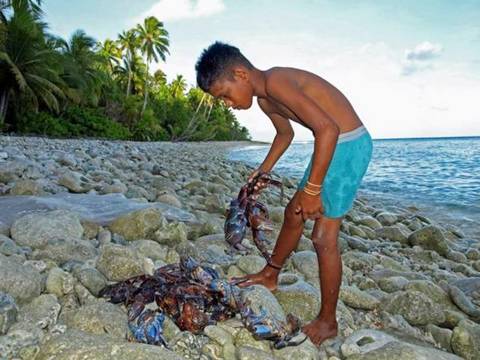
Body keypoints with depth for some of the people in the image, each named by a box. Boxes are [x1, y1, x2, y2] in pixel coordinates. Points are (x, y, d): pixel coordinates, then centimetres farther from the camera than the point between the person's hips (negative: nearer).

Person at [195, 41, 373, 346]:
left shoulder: (275, 82, -24)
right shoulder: (264, 100, 5)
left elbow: (328, 129, -31)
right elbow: (286, 133, 24)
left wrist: (312, 189, -27)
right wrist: (263, 171, 17)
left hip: (349, 144, -10)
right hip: (331, 144, 10)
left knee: (323, 236, -7)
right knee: (294, 213, 18)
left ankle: (328, 322, 9)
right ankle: (270, 275, 38)